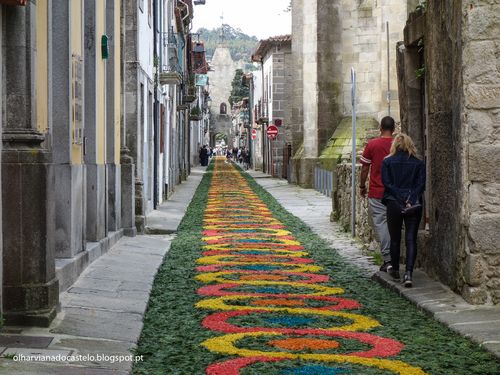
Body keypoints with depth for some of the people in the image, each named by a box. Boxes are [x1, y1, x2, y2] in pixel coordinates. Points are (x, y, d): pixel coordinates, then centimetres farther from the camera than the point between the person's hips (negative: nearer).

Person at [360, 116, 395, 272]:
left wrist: (362, 186, 12)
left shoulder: (372, 144, -5)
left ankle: (387, 259, -6)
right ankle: (393, 258, 11)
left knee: (381, 224, -1)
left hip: (376, 192, -2)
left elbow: (365, 168, -1)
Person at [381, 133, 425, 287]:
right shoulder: (419, 163, 5)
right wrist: (410, 200, -10)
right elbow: (421, 184, -4)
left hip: (394, 204, 0)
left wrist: (402, 200, -9)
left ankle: (395, 270, 26)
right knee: (411, 240, -1)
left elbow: (387, 183, -6)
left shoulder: (387, 162, 2)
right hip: (414, 205, 0)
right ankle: (408, 273, -16)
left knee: (395, 239, 15)